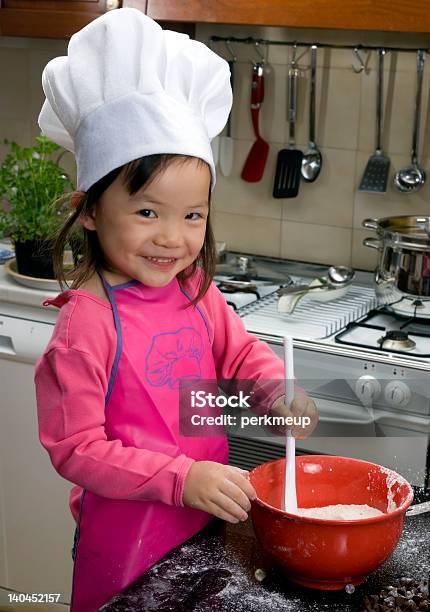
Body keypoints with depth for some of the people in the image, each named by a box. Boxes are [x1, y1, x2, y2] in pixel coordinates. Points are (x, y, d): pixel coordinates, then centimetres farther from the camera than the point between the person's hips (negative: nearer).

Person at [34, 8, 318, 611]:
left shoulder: (196, 290, -4)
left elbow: (240, 352, 13)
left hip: (207, 517, 6)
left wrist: (279, 391, -8)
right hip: (128, 536, -6)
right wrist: (181, 479, -27)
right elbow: (76, 450, -21)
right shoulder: (87, 324, -24)